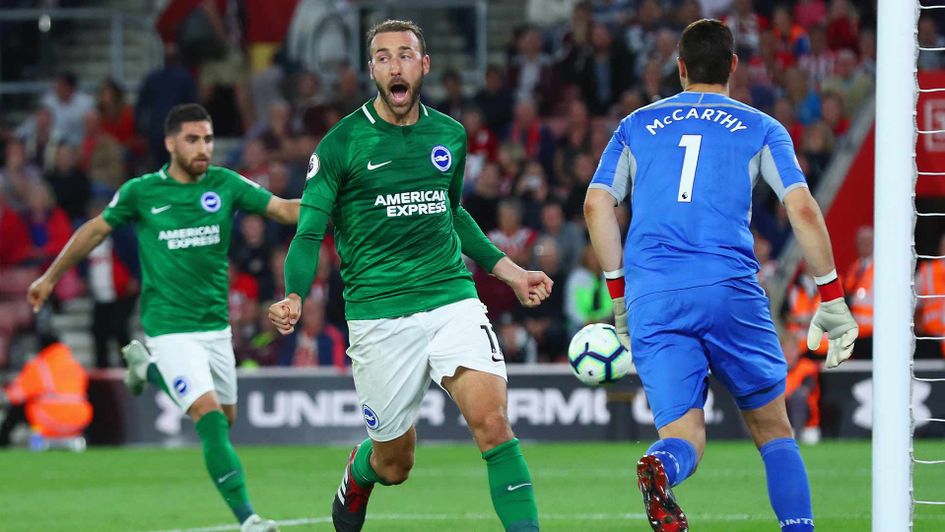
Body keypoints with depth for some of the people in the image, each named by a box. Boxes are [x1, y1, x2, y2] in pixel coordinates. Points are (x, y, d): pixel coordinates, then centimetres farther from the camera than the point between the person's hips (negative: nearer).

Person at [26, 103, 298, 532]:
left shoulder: (225, 185, 0)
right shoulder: (141, 192, -5)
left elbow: (282, 208, -5)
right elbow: (96, 229, 9)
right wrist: (50, 277, 18)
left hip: (215, 325, 5)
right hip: (170, 328, -5)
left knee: (225, 419, 16)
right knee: (209, 417, -19)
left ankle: (148, 368, 40)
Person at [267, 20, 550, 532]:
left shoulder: (449, 135, 8)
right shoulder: (341, 143, -4)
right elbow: (310, 231, -4)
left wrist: (508, 270, 24)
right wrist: (294, 298, -21)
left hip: (452, 300, 2)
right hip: (377, 314, -2)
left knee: (492, 421, -21)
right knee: (394, 464, 8)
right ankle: (358, 473, 45)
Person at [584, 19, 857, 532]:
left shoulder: (636, 125, 18)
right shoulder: (761, 129, 12)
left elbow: (596, 205, 9)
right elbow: (802, 209, 2)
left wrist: (619, 296, 15)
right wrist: (832, 302, 7)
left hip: (650, 297, 1)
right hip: (729, 287, -1)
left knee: (683, 432, -3)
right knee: (772, 427, 13)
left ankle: (661, 467, -38)